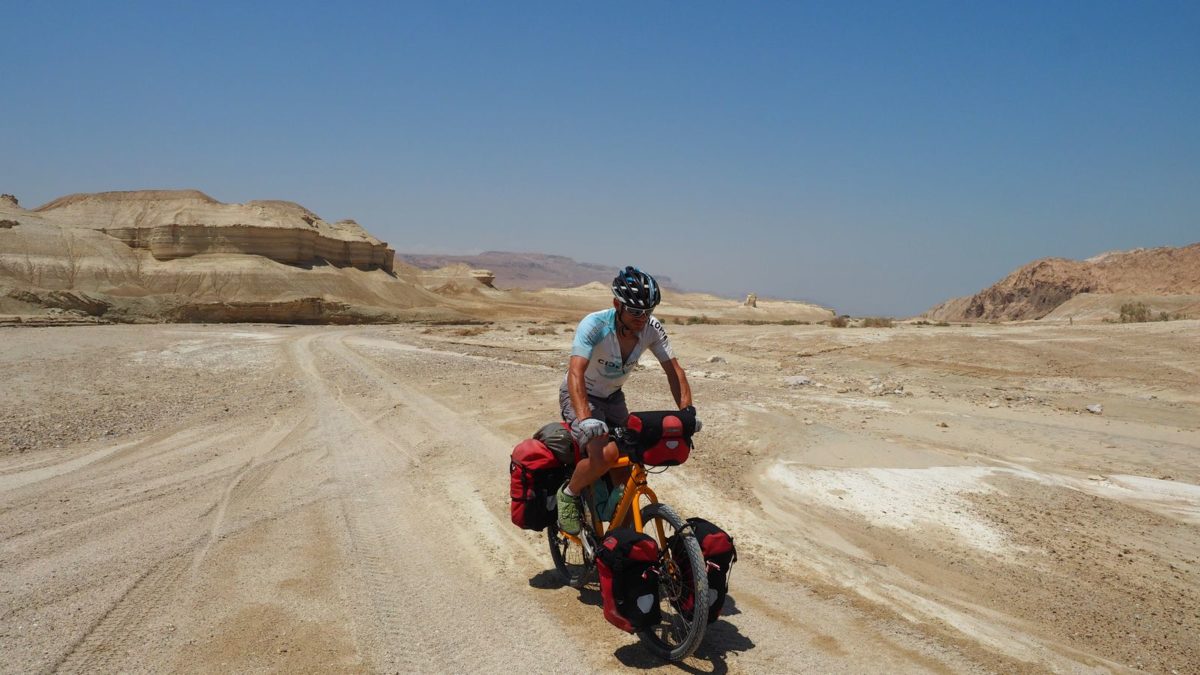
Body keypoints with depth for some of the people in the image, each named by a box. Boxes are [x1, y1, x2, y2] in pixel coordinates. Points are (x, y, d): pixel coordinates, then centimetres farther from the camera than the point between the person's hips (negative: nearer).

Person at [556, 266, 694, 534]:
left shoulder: (651, 328, -16)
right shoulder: (594, 324, -31)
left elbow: (673, 368, -12)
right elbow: (576, 373, -40)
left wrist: (687, 411, -27)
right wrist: (585, 419, -54)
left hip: (613, 397, 6)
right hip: (581, 397, -6)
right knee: (606, 454, -29)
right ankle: (569, 495, -1)